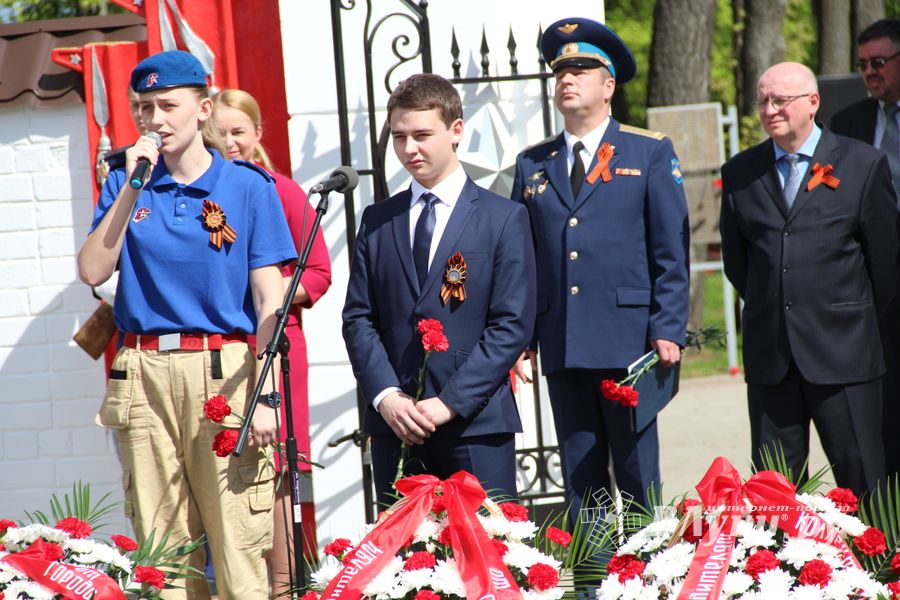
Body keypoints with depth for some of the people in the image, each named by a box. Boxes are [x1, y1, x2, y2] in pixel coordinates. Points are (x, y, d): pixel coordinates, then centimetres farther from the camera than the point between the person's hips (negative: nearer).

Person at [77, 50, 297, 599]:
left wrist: (267, 397, -9)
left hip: (223, 371, -3)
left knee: (238, 544, -7)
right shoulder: (127, 184, 12)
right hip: (145, 375, 3)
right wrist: (132, 188, -6)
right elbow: (93, 271, 0)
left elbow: (269, 301, -1)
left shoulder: (248, 187, 2)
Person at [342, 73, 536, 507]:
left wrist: (450, 403, -12)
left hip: (477, 422, -3)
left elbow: (512, 324, -4)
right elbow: (358, 318, 10)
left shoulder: (503, 219, 3)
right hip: (393, 423, 3)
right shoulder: (377, 221, 14)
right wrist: (386, 396, -7)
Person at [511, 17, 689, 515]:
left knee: (637, 478, 0)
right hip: (561, 344, 3)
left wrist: (667, 330, -9)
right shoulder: (532, 165, 13)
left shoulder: (650, 153, 5)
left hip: (628, 338, -3)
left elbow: (672, 251, 0)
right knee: (579, 482, 6)